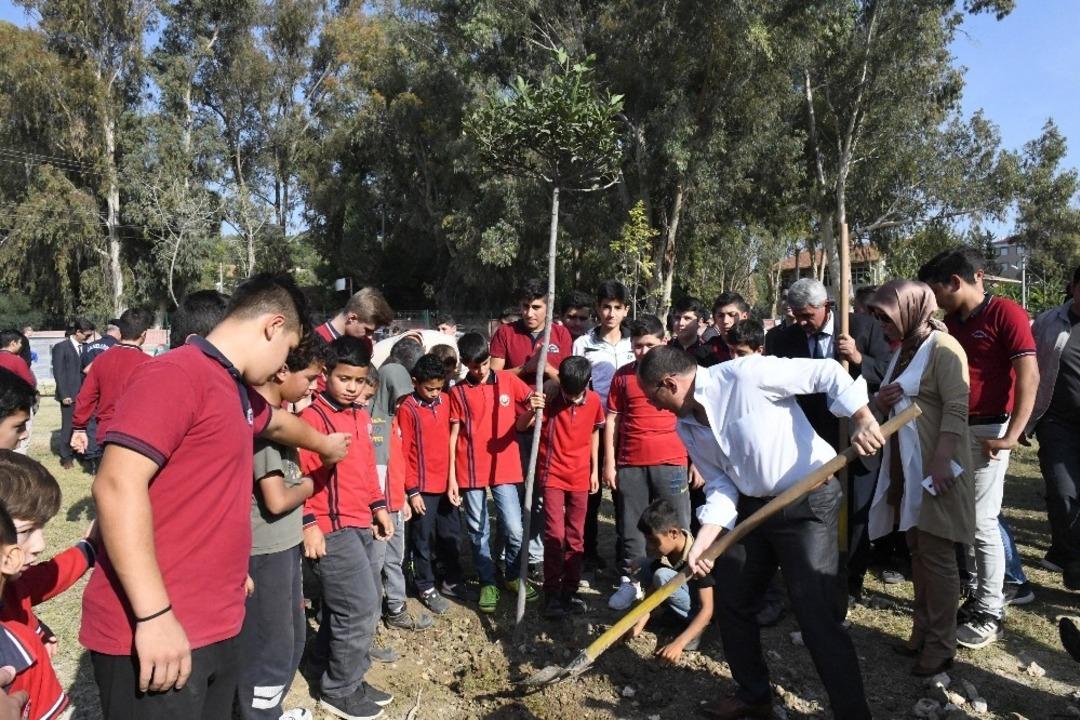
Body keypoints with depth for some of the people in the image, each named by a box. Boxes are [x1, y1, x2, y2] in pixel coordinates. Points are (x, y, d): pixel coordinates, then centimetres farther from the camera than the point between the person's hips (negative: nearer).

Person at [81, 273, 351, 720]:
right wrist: (154, 615, -25)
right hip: (158, 633, -9)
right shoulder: (176, 374, -15)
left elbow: (276, 423, 37)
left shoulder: (237, 392, 15)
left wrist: (323, 444, 55)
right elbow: (117, 486, -23)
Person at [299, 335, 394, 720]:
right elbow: (301, 475, -17)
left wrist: (378, 505, 19)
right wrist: (308, 523, -22)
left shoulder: (360, 415, 12)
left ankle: (340, 676, 33)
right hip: (332, 529, -9)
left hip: (361, 524, 9)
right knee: (359, 608, -4)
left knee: (369, 605, 16)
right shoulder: (313, 417, -13)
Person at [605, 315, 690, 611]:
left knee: (677, 527, 4)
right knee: (631, 526, 10)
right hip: (629, 464, 2)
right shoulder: (623, 375, 6)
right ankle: (629, 581, 22)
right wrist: (609, 462, 3)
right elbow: (612, 420, 8)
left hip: (670, 463, -1)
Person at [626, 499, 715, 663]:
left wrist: (678, 643, -43)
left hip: (698, 609, -8)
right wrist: (640, 622, -22)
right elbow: (653, 587, -8)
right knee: (639, 565, -3)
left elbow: (707, 610, -34)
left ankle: (695, 628, -14)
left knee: (663, 576, -31)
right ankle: (676, 615, 4)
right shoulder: (664, 549, -12)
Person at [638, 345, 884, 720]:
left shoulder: (745, 374, -21)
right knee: (730, 601, 15)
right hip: (752, 505, 8)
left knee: (816, 615, -10)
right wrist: (701, 544, -11)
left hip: (808, 500, -8)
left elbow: (827, 373, -18)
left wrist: (863, 419, -29)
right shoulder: (687, 427, 2)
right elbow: (721, 487, 1)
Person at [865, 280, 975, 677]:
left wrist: (941, 461, -26)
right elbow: (891, 403, 21)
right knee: (918, 552, 15)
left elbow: (956, 409, -19)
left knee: (937, 556, 0)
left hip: (934, 464, -9)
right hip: (905, 464, 9)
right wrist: (880, 400, -3)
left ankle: (941, 646, 11)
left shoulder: (943, 347, -11)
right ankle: (922, 632, 27)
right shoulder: (903, 350, 15)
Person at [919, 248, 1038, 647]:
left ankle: (990, 614, 11)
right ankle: (980, 595, 27)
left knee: (982, 521, -2)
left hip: (987, 430, -7)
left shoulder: (1005, 313, -10)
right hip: (954, 429, 7)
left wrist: (1012, 435, -21)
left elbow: (1029, 376, -16)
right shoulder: (951, 322, 12)